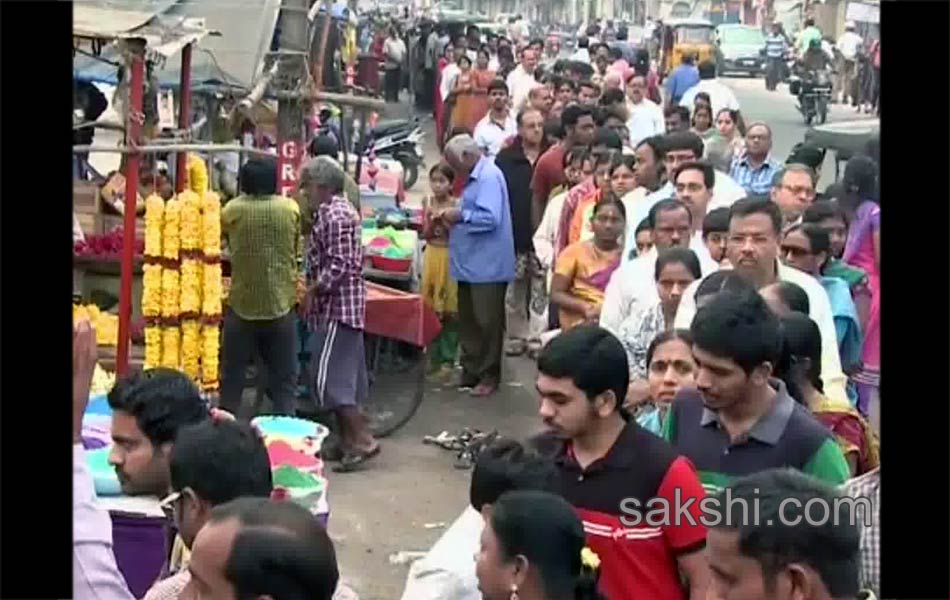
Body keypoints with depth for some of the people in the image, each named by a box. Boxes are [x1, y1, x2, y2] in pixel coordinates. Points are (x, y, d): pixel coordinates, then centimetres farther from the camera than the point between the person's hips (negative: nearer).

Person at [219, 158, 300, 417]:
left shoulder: (232, 210, -6)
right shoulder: (291, 209, -5)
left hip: (242, 306, 0)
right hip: (281, 306, 0)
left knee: (232, 378, 11)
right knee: (284, 380, 8)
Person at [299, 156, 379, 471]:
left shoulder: (333, 215, -16)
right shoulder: (339, 210, 16)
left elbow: (338, 266, -22)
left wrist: (311, 291, -13)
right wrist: (315, 289, 17)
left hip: (336, 307, -11)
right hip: (346, 305, 11)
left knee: (328, 377, -9)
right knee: (344, 375, 13)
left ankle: (363, 440, -9)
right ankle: (349, 437, 18)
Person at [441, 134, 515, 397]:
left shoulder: (489, 177, -17)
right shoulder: (475, 177, 15)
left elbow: (490, 218, -26)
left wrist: (460, 215, -14)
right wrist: (456, 218, 7)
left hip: (487, 265, -10)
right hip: (471, 264, 10)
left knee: (487, 321, -1)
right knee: (468, 321, 14)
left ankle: (489, 375, 9)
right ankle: (471, 371, 22)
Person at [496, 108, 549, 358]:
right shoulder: (505, 159, 3)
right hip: (514, 236, 1)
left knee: (541, 290, 0)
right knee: (514, 291, 10)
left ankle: (537, 337, 7)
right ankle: (517, 337, 20)